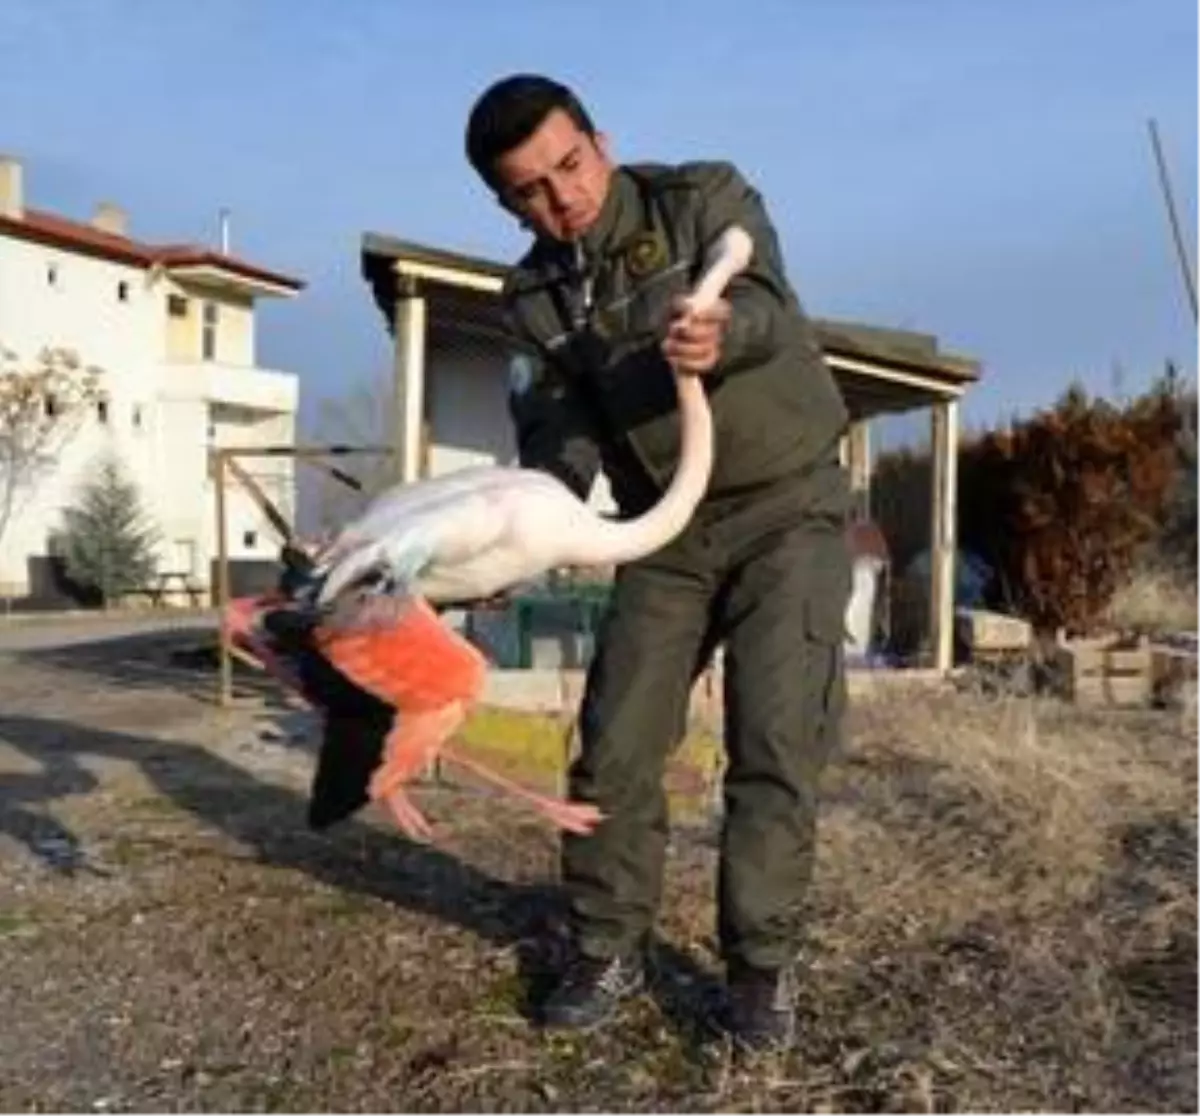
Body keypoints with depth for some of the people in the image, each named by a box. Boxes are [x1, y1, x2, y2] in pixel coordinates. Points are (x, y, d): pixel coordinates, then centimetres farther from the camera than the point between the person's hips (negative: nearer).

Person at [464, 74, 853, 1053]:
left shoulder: (706, 197, -7)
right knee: (615, 743, 0)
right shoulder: (537, 299, 3)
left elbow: (767, 305, -25)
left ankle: (763, 961, 5)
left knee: (775, 741, -9)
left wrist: (723, 333, -49)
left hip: (788, 507, -3)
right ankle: (610, 949, 16)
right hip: (666, 533, 4)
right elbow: (557, 435, -6)